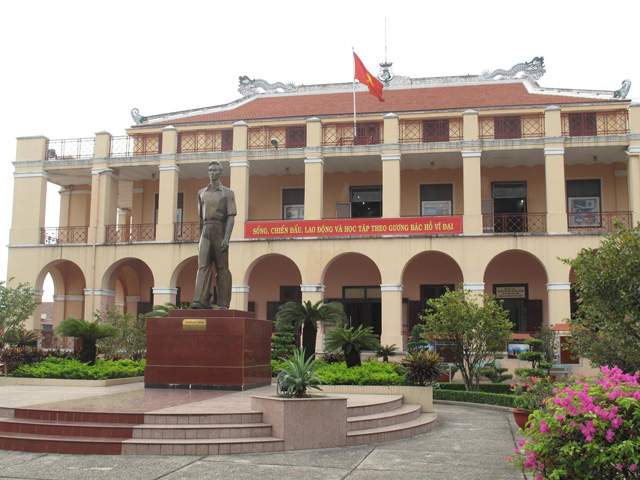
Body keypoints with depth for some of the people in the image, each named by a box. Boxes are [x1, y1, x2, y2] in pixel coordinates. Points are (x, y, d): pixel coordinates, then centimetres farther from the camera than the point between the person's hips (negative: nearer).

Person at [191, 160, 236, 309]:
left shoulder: (228, 193, 5)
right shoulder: (202, 193, 18)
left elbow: (231, 217, -5)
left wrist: (226, 238, -18)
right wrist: (200, 239, 17)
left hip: (220, 231, -3)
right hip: (206, 232, 3)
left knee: (222, 268, -2)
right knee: (203, 265, -11)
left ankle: (223, 304, 2)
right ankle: (201, 301, -18)